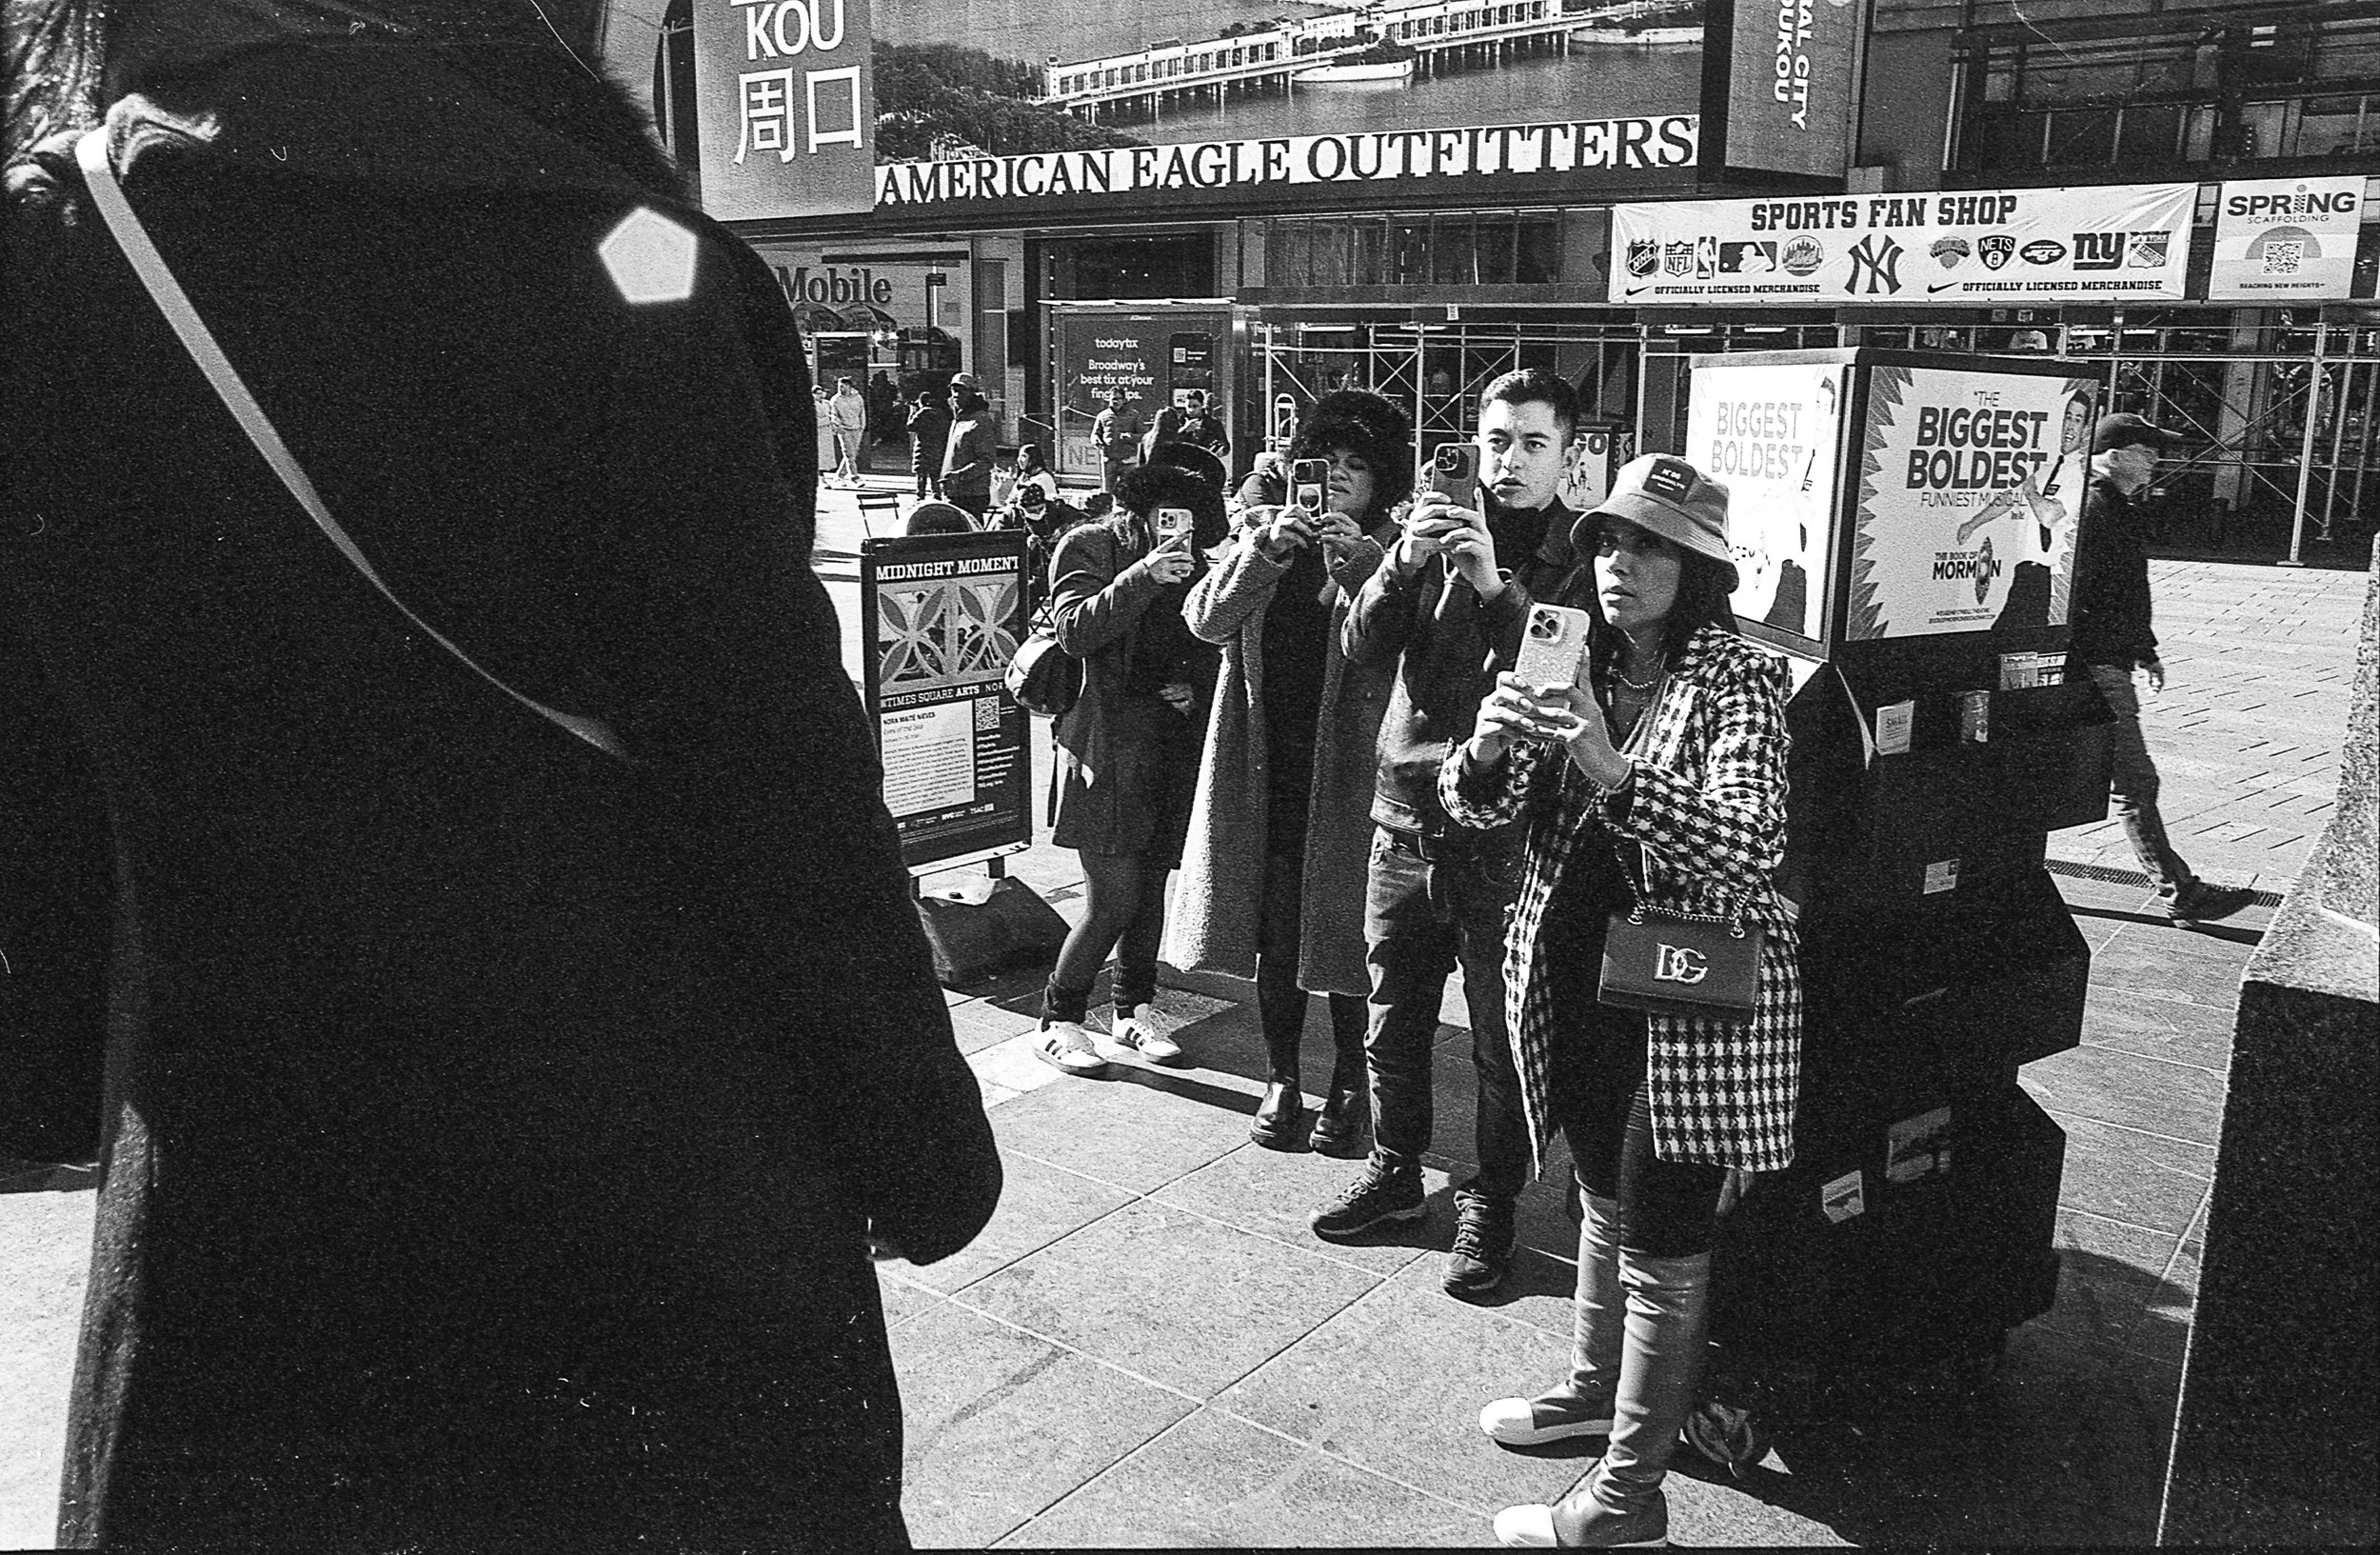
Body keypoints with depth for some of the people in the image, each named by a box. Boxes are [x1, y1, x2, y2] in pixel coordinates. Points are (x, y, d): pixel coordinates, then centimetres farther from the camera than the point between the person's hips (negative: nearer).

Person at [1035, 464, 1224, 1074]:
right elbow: (1075, 631, -17)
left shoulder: (1191, 552, 14)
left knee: (1151, 885, 12)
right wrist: (1143, 576, -26)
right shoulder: (1088, 546, -2)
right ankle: (1057, 1021, 11)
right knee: (1113, 901, -7)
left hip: (1174, 739, 6)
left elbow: (1208, 645, 21)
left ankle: (1133, 1011, 29)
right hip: (1106, 742, -5)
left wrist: (1194, 685, 0)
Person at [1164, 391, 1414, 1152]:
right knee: (1273, 929, 10)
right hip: (1266, 769, 3)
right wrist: (1265, 551, -18)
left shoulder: (1393, 550, 0)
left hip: (1350, 770, -2)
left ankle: (1350, 1085, 22)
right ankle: (1281, 1078, 26)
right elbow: (1206, 620, -6)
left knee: (1347, 931, 5)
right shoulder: (1264, 530, 8)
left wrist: (1356, 565, -26)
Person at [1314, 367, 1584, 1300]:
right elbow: (1363, 648, -2)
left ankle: (1490, 1205, 23)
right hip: (1406, 821, 4)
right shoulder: (1436, 529, 7)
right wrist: (1404, 564, -19)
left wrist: (1493, 589, -26)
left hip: (1505, 833, -3)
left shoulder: (1579, 558, -3)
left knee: (1502, 1040, 6)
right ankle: (1394, 1171, 35)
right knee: (1392, 1024, 16)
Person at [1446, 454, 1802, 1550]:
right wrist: (1491, 741, -22)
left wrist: (1613, 769, -41)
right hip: (1578, 986, 7)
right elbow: (1475, 805, 1)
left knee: (1661, 1249, 4)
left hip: (1690, 1002, -7)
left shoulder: (1734, 680, -14)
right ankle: (1594, 1387, 46)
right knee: (1605, 1200, 25)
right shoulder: (1577, 664, 5)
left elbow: (1752, 839, -29)